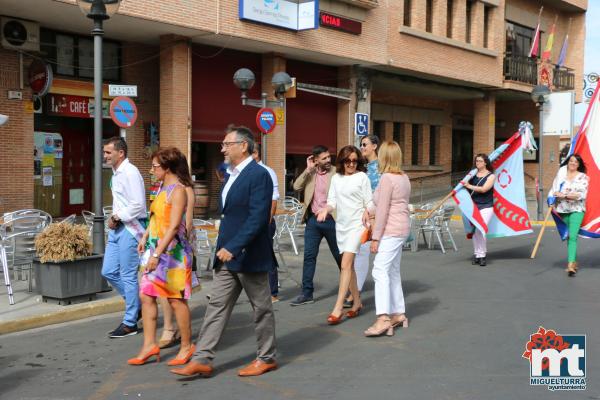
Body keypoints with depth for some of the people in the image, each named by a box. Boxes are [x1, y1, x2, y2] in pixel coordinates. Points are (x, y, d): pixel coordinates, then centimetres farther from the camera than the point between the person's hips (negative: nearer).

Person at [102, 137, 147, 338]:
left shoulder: (130, 173, -15)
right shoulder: (116, 173, 14)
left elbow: (138, 205, -21)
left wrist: (117, 217, -14)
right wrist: (114, 218, 8)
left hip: (130, 228, -10)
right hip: (117, 228, 10)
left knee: (128, 276, -2)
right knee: (109, 272, 11)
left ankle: (130, 323, 9)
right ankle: (136, 304, 27)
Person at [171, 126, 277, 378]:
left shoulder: (258, 175, -15)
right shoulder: (233, 174, 14)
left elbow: (257, 218, -23)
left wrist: (233, 247, -26)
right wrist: (224, 248, 17)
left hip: (249, 256, -9)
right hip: (227, 255, 9)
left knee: (261, 308, 7)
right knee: (217, 306, 7)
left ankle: (267, 358, 21)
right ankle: (202, 360, 11)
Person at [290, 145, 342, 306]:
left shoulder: (336, 172, -5)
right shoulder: (309, 174, 8)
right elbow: (296, 187, -4)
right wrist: (308, 169, -10)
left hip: (331, 220, -3)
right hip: (312, 220, 4)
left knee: (340, 256, 8)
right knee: (309, 256, 4)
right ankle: (307, 293, 11)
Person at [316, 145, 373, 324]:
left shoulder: (362, 177, -1)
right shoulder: (336, 178, 12)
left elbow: (369, 201, -2)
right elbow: (333, 201, 10)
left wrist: (367, 212, -22)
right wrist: (326, 209, -11)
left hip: (356, 224, -5)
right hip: (341, 224, 5)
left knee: (345, 265, -13)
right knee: (349, 265, 11)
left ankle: (337, 309, -15)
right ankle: (357, 302, 24)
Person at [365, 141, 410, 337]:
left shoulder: (387, 178, -14)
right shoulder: (403, 177, 13)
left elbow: (383, 210, -17)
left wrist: (375, 237, -15)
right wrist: (369, 210, 27)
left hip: (391, 230, -10)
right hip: (402, 229, 10)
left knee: (381, 270, -15)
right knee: (393, 271, 16)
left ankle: (383, 319, -22)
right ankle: (398, 314, 22)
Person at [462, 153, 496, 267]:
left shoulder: (491, 176, -1)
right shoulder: (473, 174, 11)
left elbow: (484, 189, -15)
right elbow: (465, 184, 19)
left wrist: (469, 186, -14)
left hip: (486, 207, -4)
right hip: (473, 206, 4)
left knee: (480, 230, -16)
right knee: (474, 231, 5)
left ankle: (482, 255, -9)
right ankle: (476, 254, 14)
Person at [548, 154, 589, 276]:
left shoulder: (583, 177, 1)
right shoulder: (561, 173, 9)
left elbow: (582, 194, -10)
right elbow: (554, 189, 8)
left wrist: (565, 195, -17)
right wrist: (552, 202, -7)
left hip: (577, 210, -3)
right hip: (563, 210, 3)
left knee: (572, 236, -15)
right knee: (569, 236, 11)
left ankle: (570, 264, -23)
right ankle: (574, 262, 22)